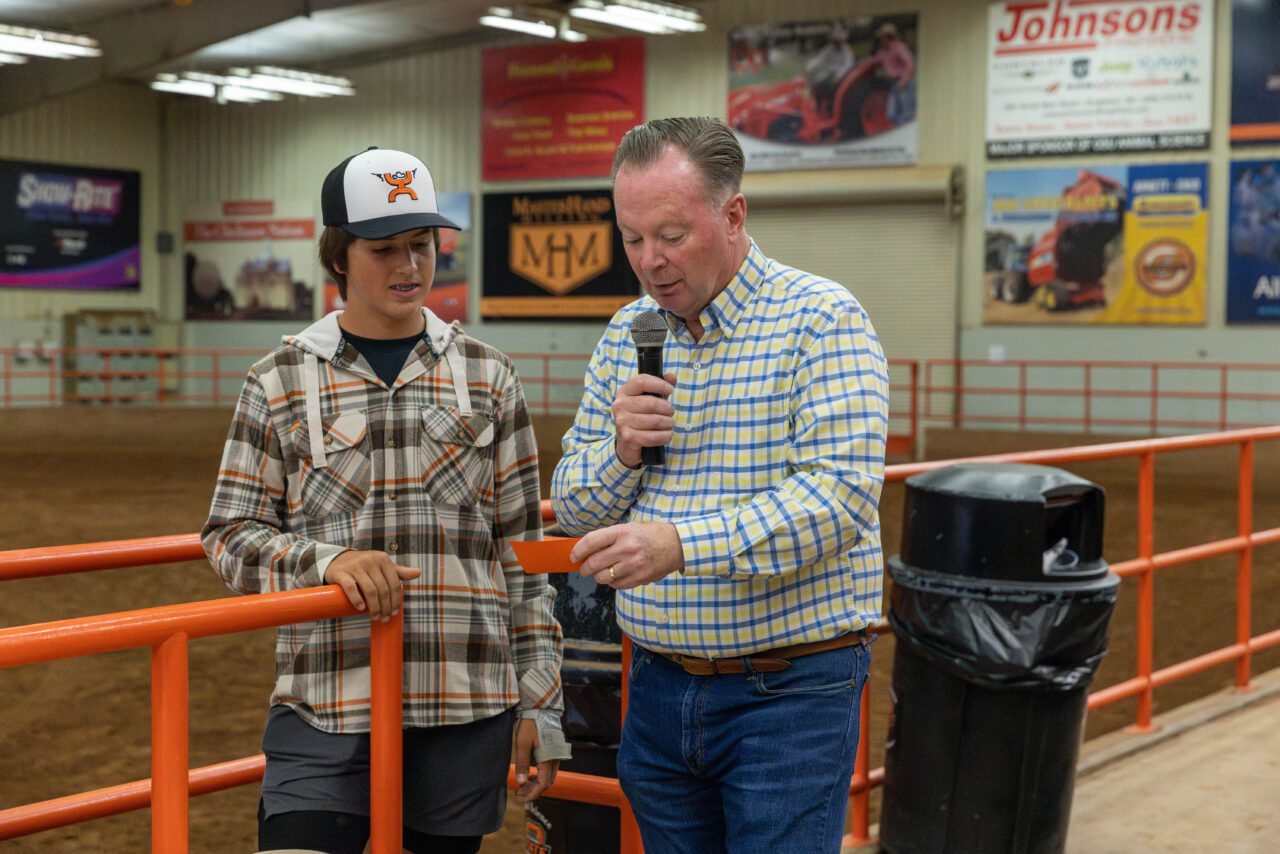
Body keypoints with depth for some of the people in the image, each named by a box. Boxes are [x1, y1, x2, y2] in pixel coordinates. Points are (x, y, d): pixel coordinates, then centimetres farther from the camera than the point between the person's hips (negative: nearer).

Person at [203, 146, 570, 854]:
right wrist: (328, 561, -17)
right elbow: (229, 536, 3)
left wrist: (540, 707, 6)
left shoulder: (487, 378, 7)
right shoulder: (280, 382, 3)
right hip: (324, 711, -1)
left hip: (467, 709, 2)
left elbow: (522, 552, 9)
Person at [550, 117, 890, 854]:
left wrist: (681, 543, -32)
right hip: (661, 687, 6)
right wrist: (621, 449, -10)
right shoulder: (626, 336, 9)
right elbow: (573, 509, 12)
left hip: (789, 690, -5)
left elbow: (840, 494, -22)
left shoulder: (821, 321, -10)